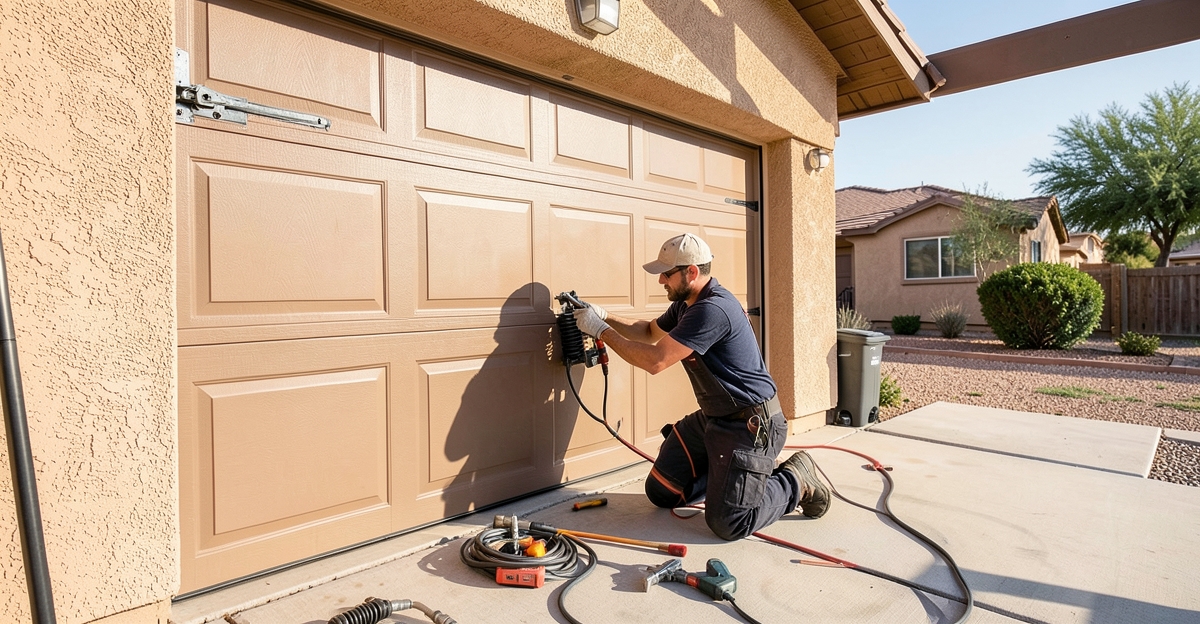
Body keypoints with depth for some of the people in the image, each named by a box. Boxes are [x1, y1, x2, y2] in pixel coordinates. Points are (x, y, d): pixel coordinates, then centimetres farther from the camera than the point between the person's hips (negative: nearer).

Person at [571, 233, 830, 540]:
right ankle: (729, 472, 23)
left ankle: (796, 481, 10)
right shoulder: (687, 303, 7)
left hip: (749, 424, -9)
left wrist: (602, 331, -18)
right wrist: (604, 316, 6)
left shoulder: (712, 310, -26)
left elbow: (655, 360, -28)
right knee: (660, 491, 8)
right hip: (710, 417, 10)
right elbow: (650, 332, 21)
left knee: (726, 523, -12)